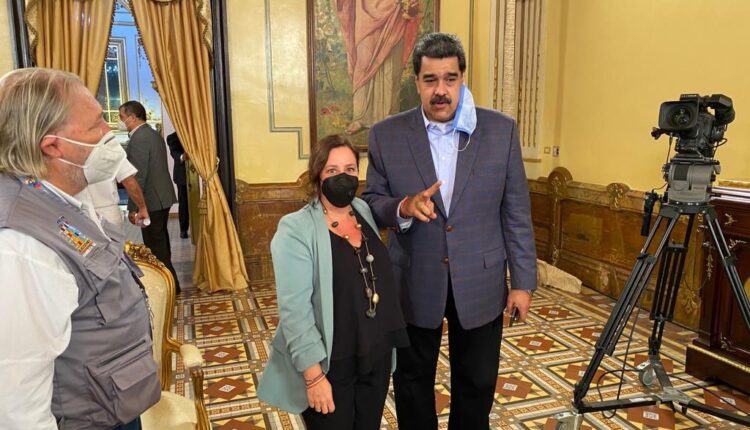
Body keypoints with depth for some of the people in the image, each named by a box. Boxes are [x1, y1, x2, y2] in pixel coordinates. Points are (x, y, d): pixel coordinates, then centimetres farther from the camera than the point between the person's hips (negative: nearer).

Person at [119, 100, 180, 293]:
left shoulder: (138, 139, -18)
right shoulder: (154, 134, 12)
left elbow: (139, 176, -22)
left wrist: (133, 207, -18)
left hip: (151, 200, -10)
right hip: (162, 197, 10)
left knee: (155, 245, -2)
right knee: (161, 242, 19)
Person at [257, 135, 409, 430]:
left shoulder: (365, 212, 3)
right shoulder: (296, 229, -17)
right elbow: (294, 308, -21)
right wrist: (313, 374, -21)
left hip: (377, 359, 6)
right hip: (329, 366, -6)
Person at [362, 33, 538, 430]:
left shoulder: (501, 130, -5)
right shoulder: (386, 135, -6)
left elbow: (516, 214, -2)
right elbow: (372, 201, 0)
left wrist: (523, 281, -2)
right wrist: (404, 207, -22)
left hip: (481, 285, 1)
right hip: (414, 285, 0)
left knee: (477, 385, 18)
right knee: (413, 383, 18)